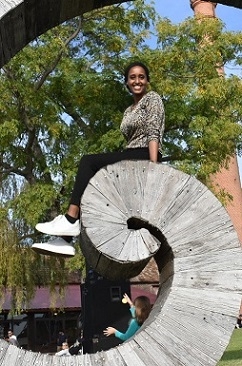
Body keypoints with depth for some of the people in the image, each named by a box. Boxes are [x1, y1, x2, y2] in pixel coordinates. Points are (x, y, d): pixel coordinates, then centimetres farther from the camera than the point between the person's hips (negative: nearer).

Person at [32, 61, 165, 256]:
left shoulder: (152, 98, 3)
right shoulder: (129, 111, 26)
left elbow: (154, 134, -10)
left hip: (144, 157, -8)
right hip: (131, 157, 8)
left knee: (89, 161, -22)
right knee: (90, 182, -12)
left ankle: (71, 219, -28)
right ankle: (65, 239, -20)